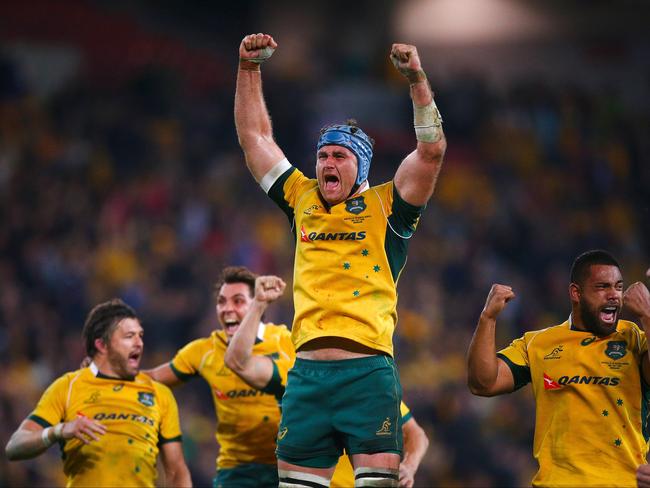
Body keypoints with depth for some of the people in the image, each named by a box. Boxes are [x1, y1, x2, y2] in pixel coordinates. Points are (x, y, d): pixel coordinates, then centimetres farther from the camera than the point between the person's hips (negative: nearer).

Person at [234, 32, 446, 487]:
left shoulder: (385, 207, 6)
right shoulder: (303, 199, 17)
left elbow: (432, 149, -5)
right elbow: (255, 137, 22)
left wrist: (417, 78, -11)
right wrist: (250, 68, 17)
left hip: (368, 371, -4)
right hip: (307, 372, 4)